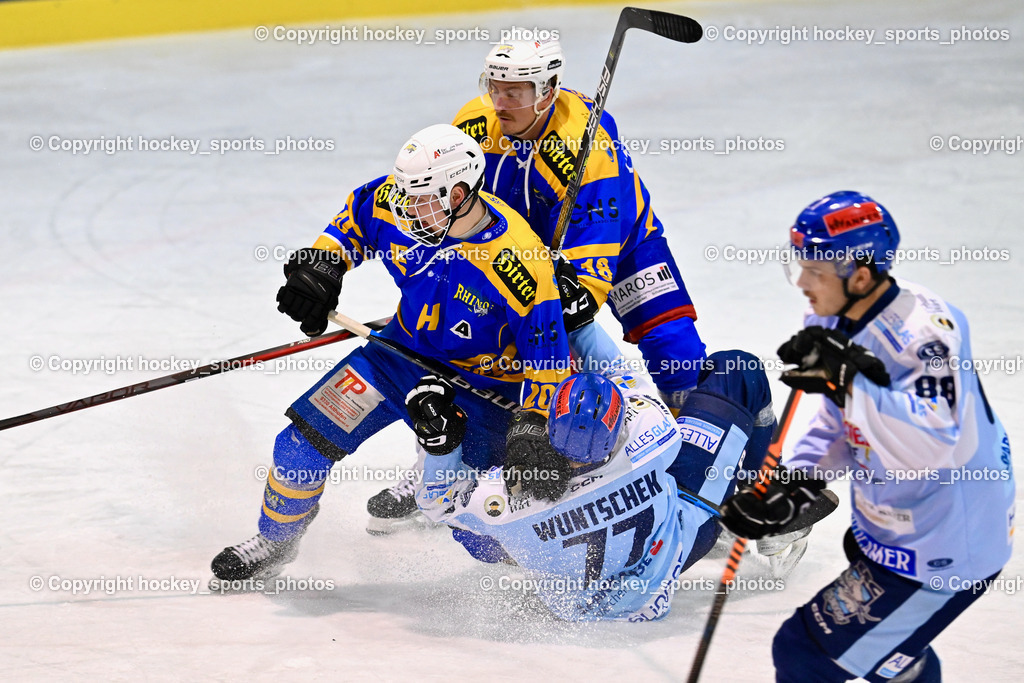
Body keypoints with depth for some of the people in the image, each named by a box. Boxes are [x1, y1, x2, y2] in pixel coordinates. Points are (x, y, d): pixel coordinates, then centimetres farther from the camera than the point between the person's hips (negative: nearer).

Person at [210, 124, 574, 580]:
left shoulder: (516, 265, -34)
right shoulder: (399, 204, -17)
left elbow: (547, 359, -25)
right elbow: (357, 216, 8)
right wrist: (322, 265, -4)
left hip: (479, 385, -4)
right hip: (404, 352, 4)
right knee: (307, 439, -7)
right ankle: (275, 540, 18)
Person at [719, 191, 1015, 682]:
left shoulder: (924, 333, -29)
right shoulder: (838, 323, -1)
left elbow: (933, 447, -40)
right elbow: (840, 427, 13)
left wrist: (850, 381, -43)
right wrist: (789, 487, 1)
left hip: (943, 551, -10)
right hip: (895, 527, 10)